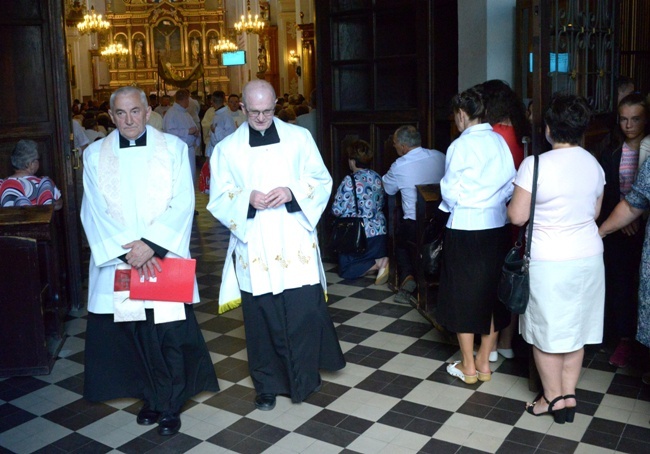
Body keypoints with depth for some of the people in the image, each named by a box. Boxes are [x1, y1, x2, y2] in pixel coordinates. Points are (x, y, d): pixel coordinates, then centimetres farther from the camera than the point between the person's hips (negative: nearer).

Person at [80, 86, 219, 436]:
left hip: (165, 258, -1)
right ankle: (151, 398, 25)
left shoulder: (173, 148, 2)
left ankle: (170, 406, 14)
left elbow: (182, 203, -5)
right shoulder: (95, 154, 6)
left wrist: (151, 244, -16)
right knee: (136, 335, 8)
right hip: (118, 262, 2)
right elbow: (94, 212, -1)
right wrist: (127, 250, -14)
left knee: (171, 336, 0)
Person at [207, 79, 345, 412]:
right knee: (261, 317, 5)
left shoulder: (299, 138, 5)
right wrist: (248, 199, -16)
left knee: (304, 310, -1)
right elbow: (218, 199, 4)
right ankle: (268, 384, 23)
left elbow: (322, 181, 5)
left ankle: (304, 380, 20)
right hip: (253, 248, 1)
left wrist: (293, 192, -14)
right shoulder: (227, 149, 5)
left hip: (296, 245, 0)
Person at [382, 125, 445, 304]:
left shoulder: (399, 166, -12)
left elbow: (389, 189, 8)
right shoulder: (440, 157, -1)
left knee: (399, 238, 28)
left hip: (414, 228, -4)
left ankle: (407, 277, 9)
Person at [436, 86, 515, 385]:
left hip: (465, 229, -5)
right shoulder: (500, 142, 2)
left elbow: (450, 192, -10)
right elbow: (511, 185, 5)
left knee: (463, 295, 8)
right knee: (491, 293, 14)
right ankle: (484, 362, 25)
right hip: (497, 226, 5)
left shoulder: (461, 145, -13)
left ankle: (468, 366, 18)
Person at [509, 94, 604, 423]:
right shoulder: (594, 165, 2)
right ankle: (568, 394, 25)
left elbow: (517, 217, -15)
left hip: (548, 261, -6)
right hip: (588, 257, 6)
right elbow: (595, 212, 12)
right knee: (575, 328, 15)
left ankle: (553, 398, 20)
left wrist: (513, 202, 5)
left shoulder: (536, 164, -18)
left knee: (546, 329, 9)